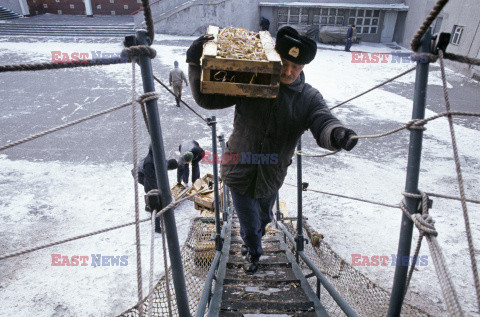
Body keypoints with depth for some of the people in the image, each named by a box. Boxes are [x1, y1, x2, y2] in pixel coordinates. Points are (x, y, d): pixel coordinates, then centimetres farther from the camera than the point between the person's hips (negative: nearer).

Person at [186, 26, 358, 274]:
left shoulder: (309, 98, -9)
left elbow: (323, 124, -24)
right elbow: (207, 98, -13)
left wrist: (337, 134, -48)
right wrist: (195, 63, -27)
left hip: (272, 176, 3)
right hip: (240, 170, -2)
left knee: (264, 217, 29)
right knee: (249, 223, 15)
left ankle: (251, 240, 68)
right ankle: (253, 252, 51)